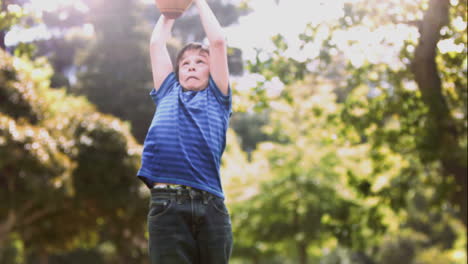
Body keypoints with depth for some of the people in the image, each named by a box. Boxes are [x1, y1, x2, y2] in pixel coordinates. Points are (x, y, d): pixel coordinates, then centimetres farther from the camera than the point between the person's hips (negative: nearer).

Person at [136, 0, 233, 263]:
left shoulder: (216, 99, 21)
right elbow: (157, 43, 29)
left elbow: (218, 41, 18)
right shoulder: (168, 96, 26)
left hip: (211, 207, 0)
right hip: (167, 204, 0)